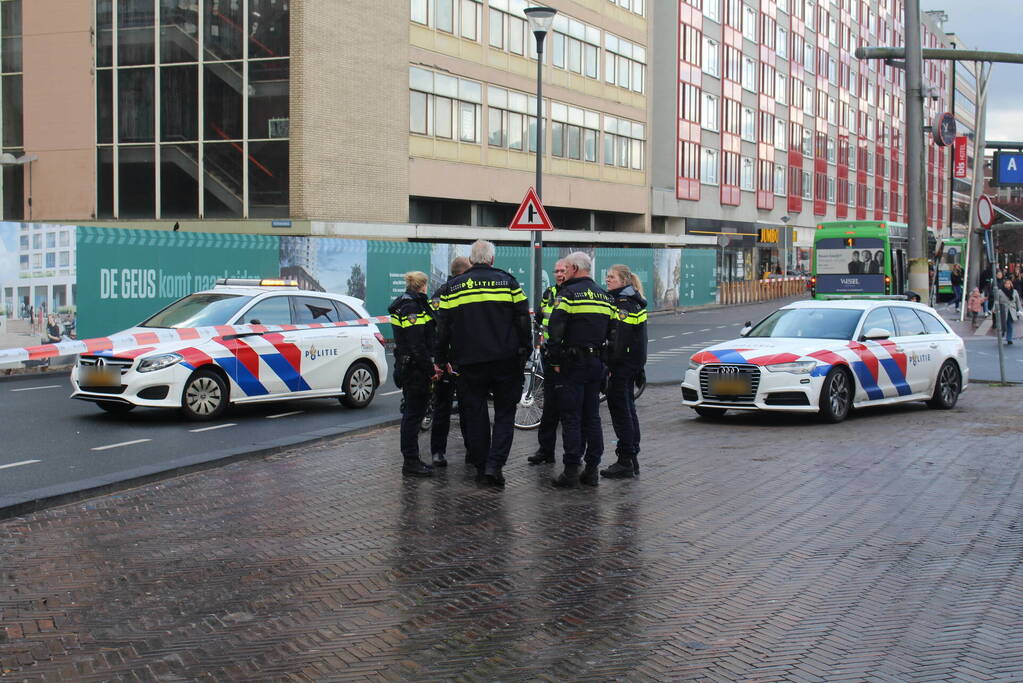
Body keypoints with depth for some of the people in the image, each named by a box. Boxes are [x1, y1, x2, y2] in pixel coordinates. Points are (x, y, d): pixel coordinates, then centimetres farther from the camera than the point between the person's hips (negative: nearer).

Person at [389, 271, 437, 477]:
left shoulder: (408, 305, 17)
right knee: (413, 414, -6)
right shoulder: (412, 307, -15)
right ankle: (410, 462, -3)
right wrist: (430, 369, -20)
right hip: (414, 368, -10)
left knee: (413, 413, 14)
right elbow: (416, 344, -22)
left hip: (409, 367, 10)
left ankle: (412, 460, 21)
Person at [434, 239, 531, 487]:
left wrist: (442, 360, 14)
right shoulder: (508, 282, 1)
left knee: (475, 414, 9)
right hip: (505, 362, -1)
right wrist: (525, 351, 9)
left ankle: (481, 468, 12)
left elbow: (443, 328, 7)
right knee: (505, 413, 7)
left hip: (469, 362, 1)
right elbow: (523, 320, 0)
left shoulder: (452, 288, 5)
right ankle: (494, 465, -7)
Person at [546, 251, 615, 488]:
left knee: (571, 417, -4)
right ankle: (592, 469, 13)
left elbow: (555, 329, -17)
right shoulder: (605, 297, 13)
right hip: (596, 364, 7)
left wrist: (555, 360, -10)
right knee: (592, 417, 11)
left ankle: (571, 472, -5)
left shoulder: (568, 293, -9)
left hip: (573, 363, -6)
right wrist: (605, 361, 18)